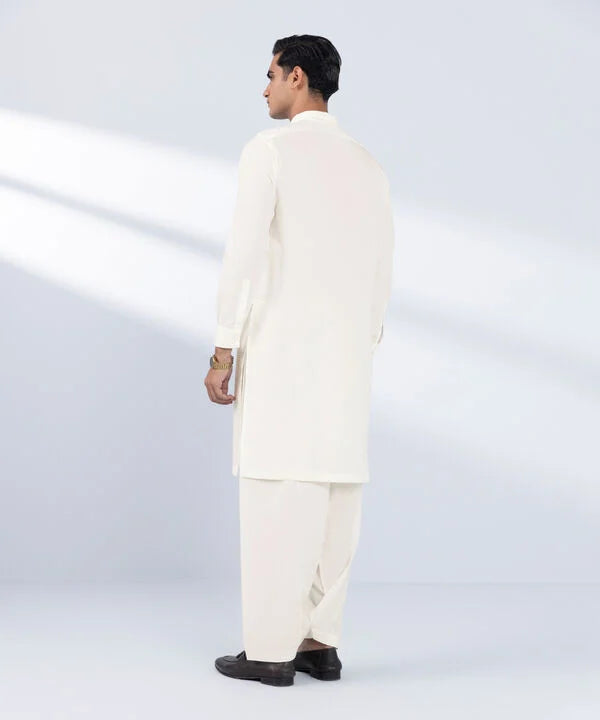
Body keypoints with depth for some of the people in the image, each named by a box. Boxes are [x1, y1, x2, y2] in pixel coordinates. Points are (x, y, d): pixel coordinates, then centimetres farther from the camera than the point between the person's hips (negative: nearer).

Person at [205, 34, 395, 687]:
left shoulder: (269, 149, -5)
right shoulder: (368, 166, 14)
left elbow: (244, 253, -12)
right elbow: (381, 273, 14)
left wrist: (223, 351, -7)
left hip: (281, 350, -6)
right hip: (347, 358, 6)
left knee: (277, 495, -4)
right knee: (335, 497, 6)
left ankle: (271, 649, 0)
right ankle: (320, 640, 11)